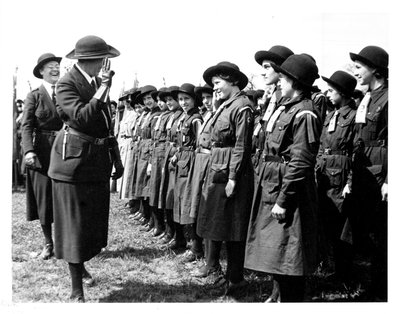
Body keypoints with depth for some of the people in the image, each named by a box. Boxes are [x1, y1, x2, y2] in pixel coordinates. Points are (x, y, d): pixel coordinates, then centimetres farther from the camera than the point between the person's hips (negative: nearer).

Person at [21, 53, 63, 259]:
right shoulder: (34, 96, 1)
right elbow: (26, 126, -6)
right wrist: (29, 151, -21)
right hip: (42, 153, -1)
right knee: (43, 198, 3)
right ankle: (48, 244, 15)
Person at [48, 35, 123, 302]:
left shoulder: (98, 82, 8)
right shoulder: (67, 84, -14)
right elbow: (81, 118, -29)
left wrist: (116, 158, 12)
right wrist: (103, 87, -28)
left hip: (99, 160, 7)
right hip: (74, 160, -7)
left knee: (95, 219, 18)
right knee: (74, 224, 0)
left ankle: (81, 265, 42)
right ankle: (77, 290, 8)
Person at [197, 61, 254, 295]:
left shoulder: (242, 107, -14)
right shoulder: (226, 105, 13)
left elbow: (242, 146, -18)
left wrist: (233, 178, -19)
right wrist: (214, 171, 14)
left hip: (232, 172, -9)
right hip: (218, 170, 9)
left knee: (233, 227, -1)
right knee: (225, 224, 15)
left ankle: (236, 278, 10)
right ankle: (232, 273, 27)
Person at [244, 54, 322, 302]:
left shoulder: (304, 114, -16)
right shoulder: (285, 109, 13)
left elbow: (301, 163, -21)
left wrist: (283, 200, -21)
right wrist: (273, 195, 17)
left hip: (288, 190, -10)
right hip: (271, 188, 10)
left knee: (288, 260, -1)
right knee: (276, 255, 17)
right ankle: (283, 297, 30)